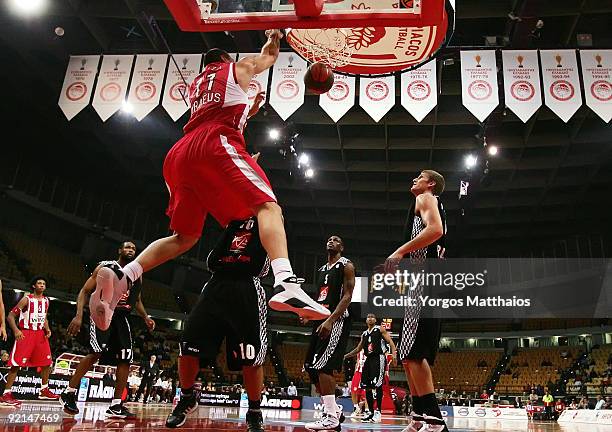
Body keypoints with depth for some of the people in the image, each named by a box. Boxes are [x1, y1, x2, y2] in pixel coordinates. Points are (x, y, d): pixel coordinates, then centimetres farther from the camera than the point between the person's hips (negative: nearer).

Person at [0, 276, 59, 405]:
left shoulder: (46, 301, 10)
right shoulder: (27, 299, -9)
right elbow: (11, 316, -9)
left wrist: (47, 329, 4)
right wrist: (16, 330, -23)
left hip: (40, 334, 6)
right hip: (25, 333, -6)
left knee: (47, 362, 6)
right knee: (16, 364, -8)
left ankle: (44, 391, 17)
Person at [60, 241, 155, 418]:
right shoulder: (105, 267, -3)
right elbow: (85, 291, -4)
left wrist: (146, 318, 7)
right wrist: (78, 315, -17)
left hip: (121, 318, 6)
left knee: (126, 359, -3)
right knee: (96, 353, -23)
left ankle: (115, 405, 4)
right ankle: (69, 393, -5)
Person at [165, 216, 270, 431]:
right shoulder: (232, 218, 24)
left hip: (248, 287, -4)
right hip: (217, 283, 4)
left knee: (251, 358, -7)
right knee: (188, 347, -2)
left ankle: (254, 413, 12)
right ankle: (187, 399, 22)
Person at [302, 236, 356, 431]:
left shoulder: (346, 265, -3)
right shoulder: (322, 270, 20)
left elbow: (347, 296, -13)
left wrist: (330, 321, -23)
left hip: (337, 321, -9)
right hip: (321, 320, 9)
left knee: (322, 366, -17)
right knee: (311, 367, 7)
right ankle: (334, 409, 18)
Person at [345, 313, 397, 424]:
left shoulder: (380, 329, 3)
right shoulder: (364, 334, 19)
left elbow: (390, 342, -5)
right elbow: (358, 349, 27)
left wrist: (394, 353, -22)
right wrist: (345, 356, 22)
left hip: (379, 358, -6)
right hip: (368, 359, 7)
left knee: (377, 385, -15)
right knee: (367, 387, 4)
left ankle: (378, 411, -10)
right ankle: (371, 412, 11)